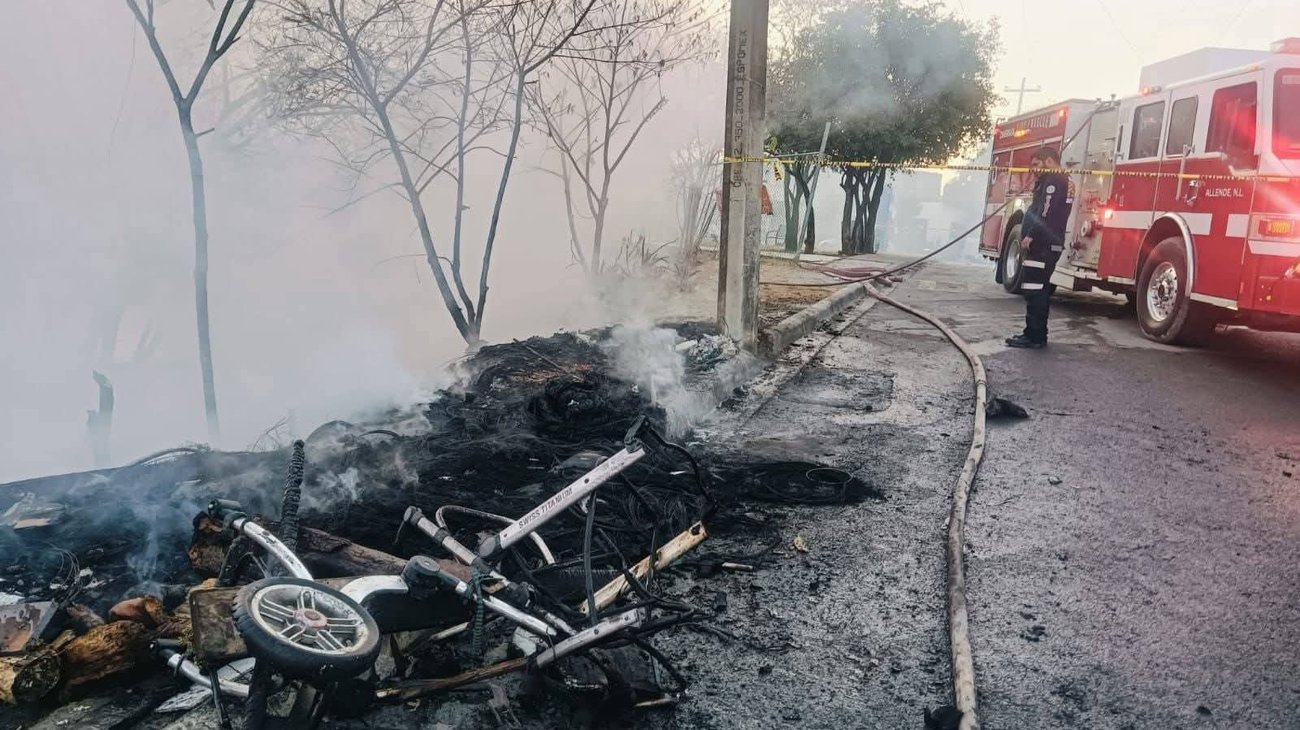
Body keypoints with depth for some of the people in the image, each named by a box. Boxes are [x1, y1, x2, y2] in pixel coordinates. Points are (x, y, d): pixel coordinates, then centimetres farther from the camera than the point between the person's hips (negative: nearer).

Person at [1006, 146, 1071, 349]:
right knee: (1039, 291, 13)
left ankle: (1034, 336, -12)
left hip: (1043, 246, -11)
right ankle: (1036, 334, 18)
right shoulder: (1063, 181, 24)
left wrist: (1031, 236, -21)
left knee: (1034, 291, -11)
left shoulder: (1054, 180, -10)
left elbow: (1046, 213, -21)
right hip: (1048, 245, 11)